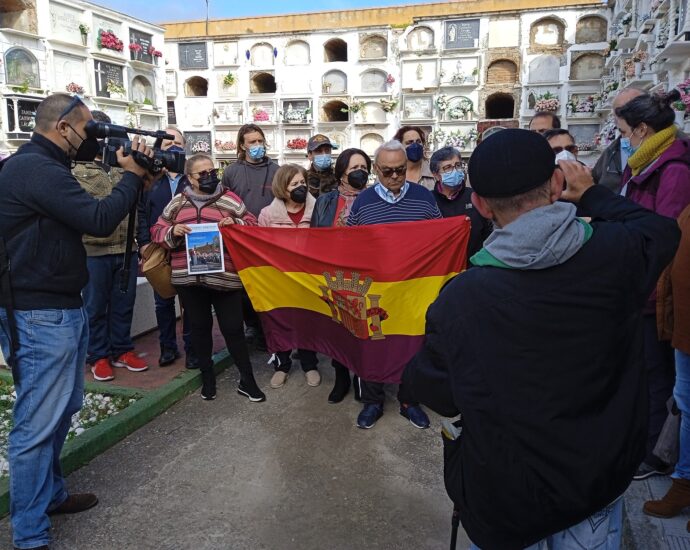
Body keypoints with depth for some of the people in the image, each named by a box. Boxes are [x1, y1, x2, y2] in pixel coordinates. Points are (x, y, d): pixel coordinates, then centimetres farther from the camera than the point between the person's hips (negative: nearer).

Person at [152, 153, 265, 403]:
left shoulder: (229, 199, 3)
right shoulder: (177, 202, 9)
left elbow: (252, 225, 2)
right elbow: (158, 231, 10)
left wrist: (235, 223, -18)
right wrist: (172, 232, -12)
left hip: (224, 276, -2)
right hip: (188, 277, 3)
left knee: (233, 328, 1)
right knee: (199, 327, 13)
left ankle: (247, 380, 14)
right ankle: (207, 376, 30)